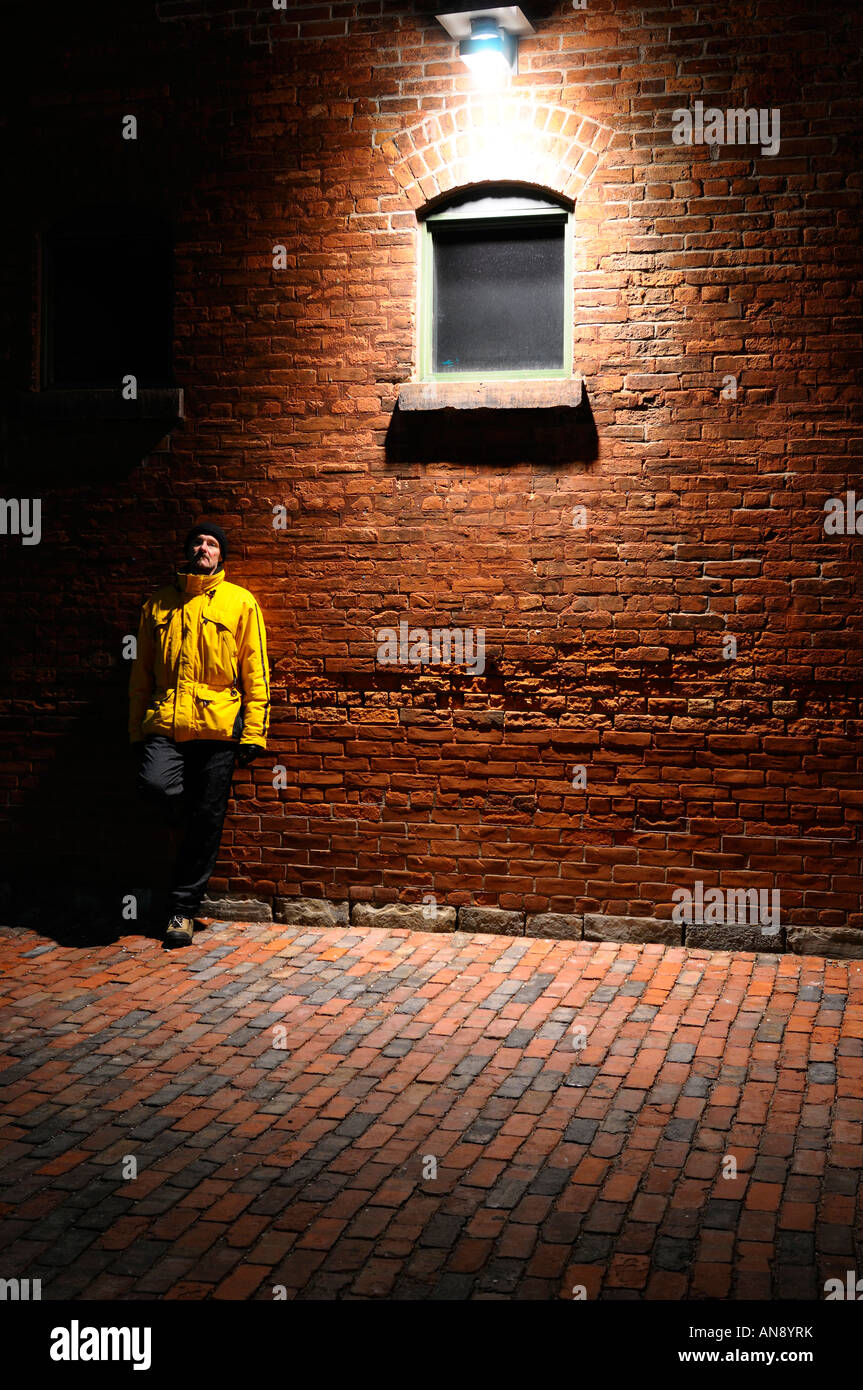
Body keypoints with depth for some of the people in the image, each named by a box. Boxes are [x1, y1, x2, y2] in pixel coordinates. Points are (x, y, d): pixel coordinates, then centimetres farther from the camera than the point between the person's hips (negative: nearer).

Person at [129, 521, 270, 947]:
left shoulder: (240, 602, 6)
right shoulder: (158, 603, 14)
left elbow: (255, 672, 3)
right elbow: (141, 672, 17)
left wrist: (254, 732, -4)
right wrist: (137, 731, 12)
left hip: (217, 725, -1)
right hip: (165, 723, 2)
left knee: (206, 820, -1)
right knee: (154, 785, -25)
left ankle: (184, 908, 12)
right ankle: (199, 824, 9)